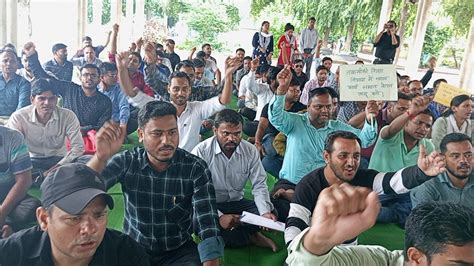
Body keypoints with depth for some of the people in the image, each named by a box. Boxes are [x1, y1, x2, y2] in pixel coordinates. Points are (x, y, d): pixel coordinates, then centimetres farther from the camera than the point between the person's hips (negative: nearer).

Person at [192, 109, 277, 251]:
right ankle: (251, 236, -10)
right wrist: (219, 216, -31)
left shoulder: (250, 151, -5)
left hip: (237, 202, 3)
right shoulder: (201, 151, -16)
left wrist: (265, 212, -23)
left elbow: (259, 185, -4)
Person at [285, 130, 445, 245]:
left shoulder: (363, 178, -9)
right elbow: (294, 224, -22)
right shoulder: (308, 185, -17)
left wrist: (422, 173, -46)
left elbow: (396, 181, -24)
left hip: (351, 250, 3)